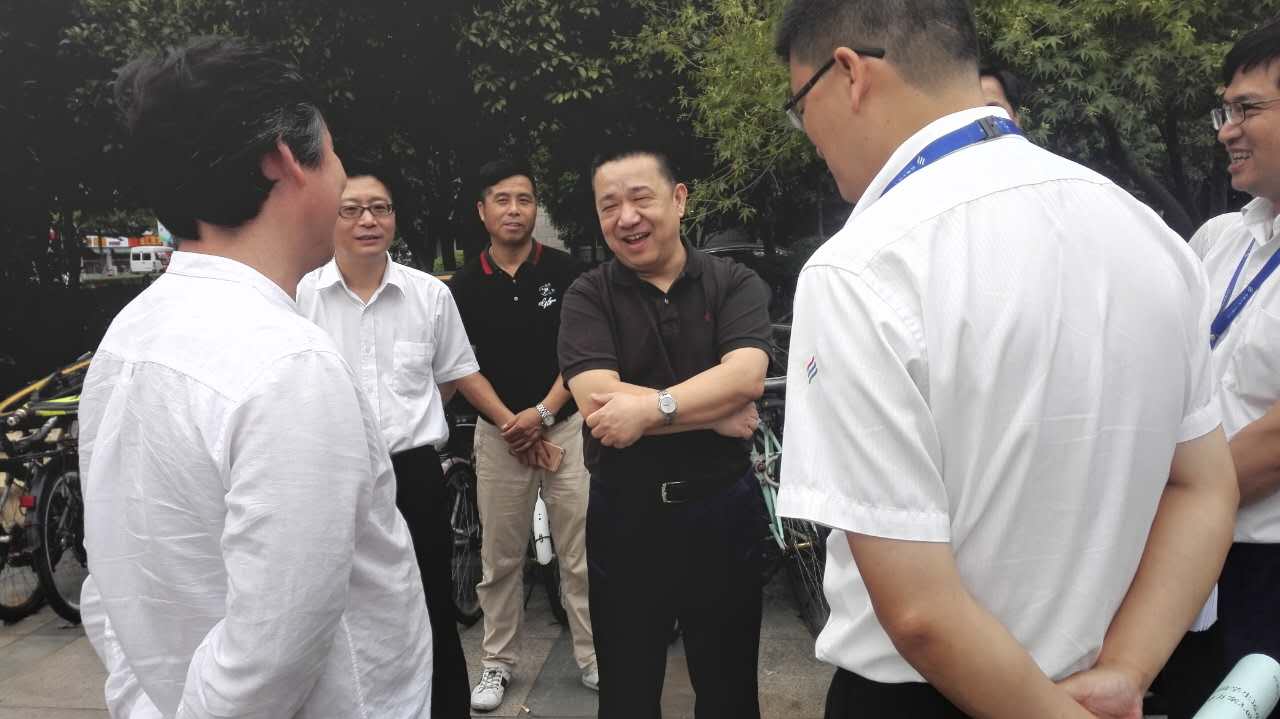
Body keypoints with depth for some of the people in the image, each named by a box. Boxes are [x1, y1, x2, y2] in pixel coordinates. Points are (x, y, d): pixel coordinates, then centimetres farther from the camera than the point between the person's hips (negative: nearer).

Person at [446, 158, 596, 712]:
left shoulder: (565, 272, 1)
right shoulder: (464, 286, 5)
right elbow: (462, 367, 2)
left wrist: (542, 413, -11)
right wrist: (508, 420, -9)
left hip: (566, 425, -1)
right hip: (498, 433, 1)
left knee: (580, 555, 2)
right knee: (501, 558, 9)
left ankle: (593, 660, 14)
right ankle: (498, 663, 22)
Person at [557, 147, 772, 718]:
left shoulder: (735, 284, -2)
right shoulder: (587, 297, -4)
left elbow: (745, 377, -18)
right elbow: (596, 402, -18)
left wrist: (652, 406, -29)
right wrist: (716, 415, -18)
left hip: (722, 511, 0)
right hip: (623, 518, 0)